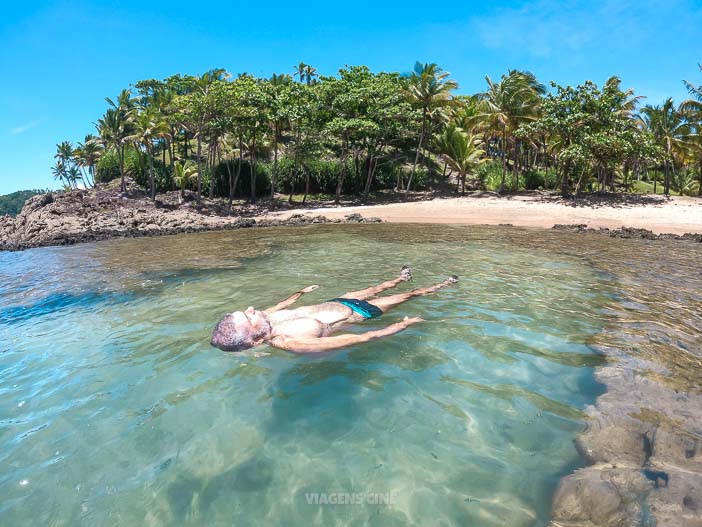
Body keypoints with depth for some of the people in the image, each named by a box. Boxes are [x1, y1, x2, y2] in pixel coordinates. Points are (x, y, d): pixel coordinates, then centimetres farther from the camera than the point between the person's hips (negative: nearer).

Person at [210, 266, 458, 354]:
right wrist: (401, 325, -30)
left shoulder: (267, 318, -21)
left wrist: (301, 292, 26)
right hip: (356, 313, -6)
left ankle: (401, 278, 61)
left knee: (374, 289, 30)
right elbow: (359, 339, -39)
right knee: (406, 296, 15)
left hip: (334, 302, 6)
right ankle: (439, 286, 42)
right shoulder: (292, 343, -43)